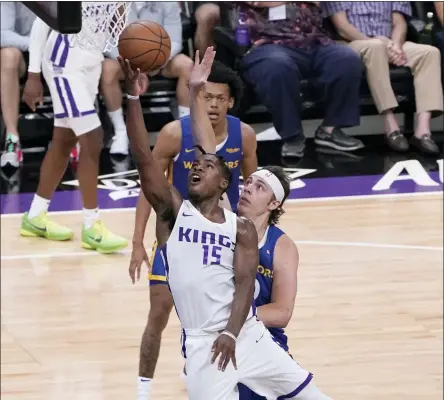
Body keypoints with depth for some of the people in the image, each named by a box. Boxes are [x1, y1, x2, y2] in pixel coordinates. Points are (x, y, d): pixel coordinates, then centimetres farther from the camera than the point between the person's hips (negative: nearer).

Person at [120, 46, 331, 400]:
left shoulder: (241, 228, 7)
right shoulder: (174, 212, 5)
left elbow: (245, 283, -6)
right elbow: (143, 158, -6)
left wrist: (230, 333, -23)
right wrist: (134, 96, -15)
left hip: (247, 336, 2)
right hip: (202, 345, -2)